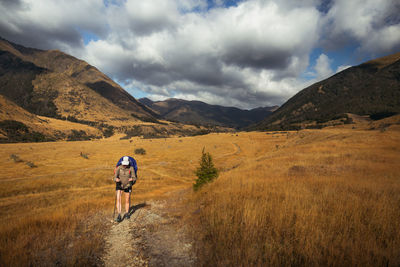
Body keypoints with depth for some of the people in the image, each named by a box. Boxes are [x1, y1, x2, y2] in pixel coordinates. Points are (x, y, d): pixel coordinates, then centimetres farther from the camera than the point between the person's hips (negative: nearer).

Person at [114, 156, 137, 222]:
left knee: (127, 200, 12)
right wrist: (116, 179, -40)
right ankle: (119, 216, -14)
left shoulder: (131, 168, -17)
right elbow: (115, 177, -17)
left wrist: (132, 179, -38)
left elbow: (134, 178, -15)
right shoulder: (119, 168, -15)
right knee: (118, 199, -16)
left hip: (128, 186, 0)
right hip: (119, 186, 0)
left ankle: (127, 213, 34)